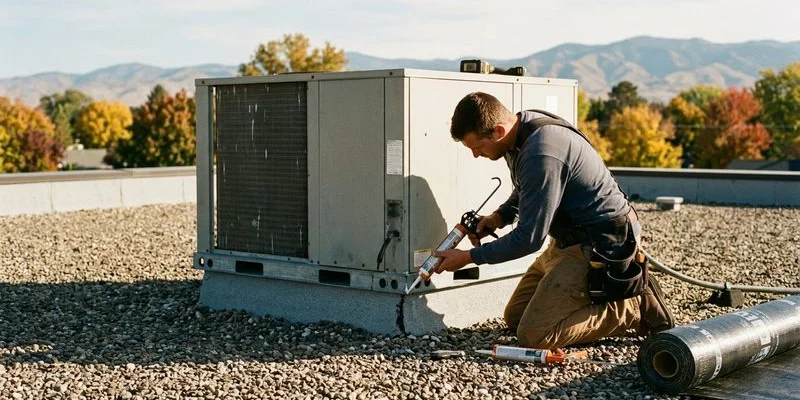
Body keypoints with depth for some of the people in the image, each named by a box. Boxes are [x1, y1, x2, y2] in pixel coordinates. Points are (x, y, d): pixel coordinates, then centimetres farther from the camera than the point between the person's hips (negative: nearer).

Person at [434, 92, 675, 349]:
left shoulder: (541, 155, -29)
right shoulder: (525, 127, 2)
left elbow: (529, 238, -23)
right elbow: (525, 190, 23)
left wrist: (470, 257, -12)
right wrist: (500, 216, 5)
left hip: (598, 246, -10)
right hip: (570, 240, 10)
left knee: (534, 335, -15)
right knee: (514, 317, 12)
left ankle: (636, 308, -4)